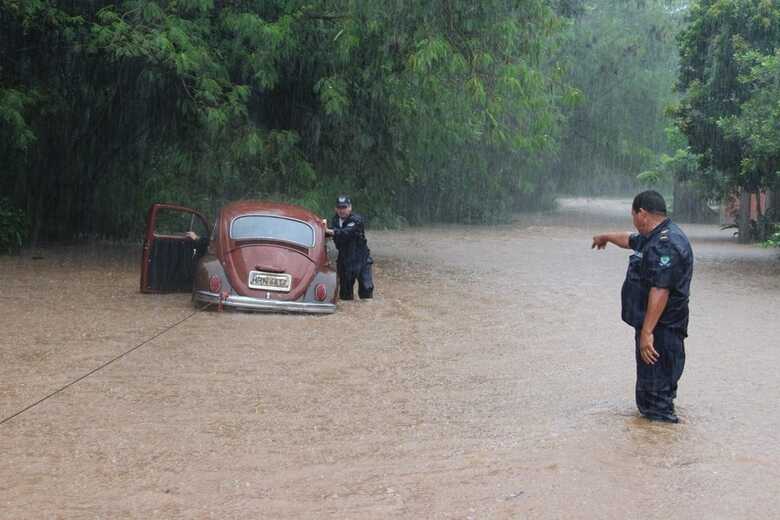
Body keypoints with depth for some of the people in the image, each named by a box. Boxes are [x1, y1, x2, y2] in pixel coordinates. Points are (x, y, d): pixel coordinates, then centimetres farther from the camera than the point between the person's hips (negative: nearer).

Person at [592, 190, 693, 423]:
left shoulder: (665, 245, -22)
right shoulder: (654, 237, 13)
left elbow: (660, 292, -29)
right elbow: (631, 240, 36)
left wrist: (647, 332, -30)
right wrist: (606, 237, 55)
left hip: (660, 331, -11)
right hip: (656, 328, 11)